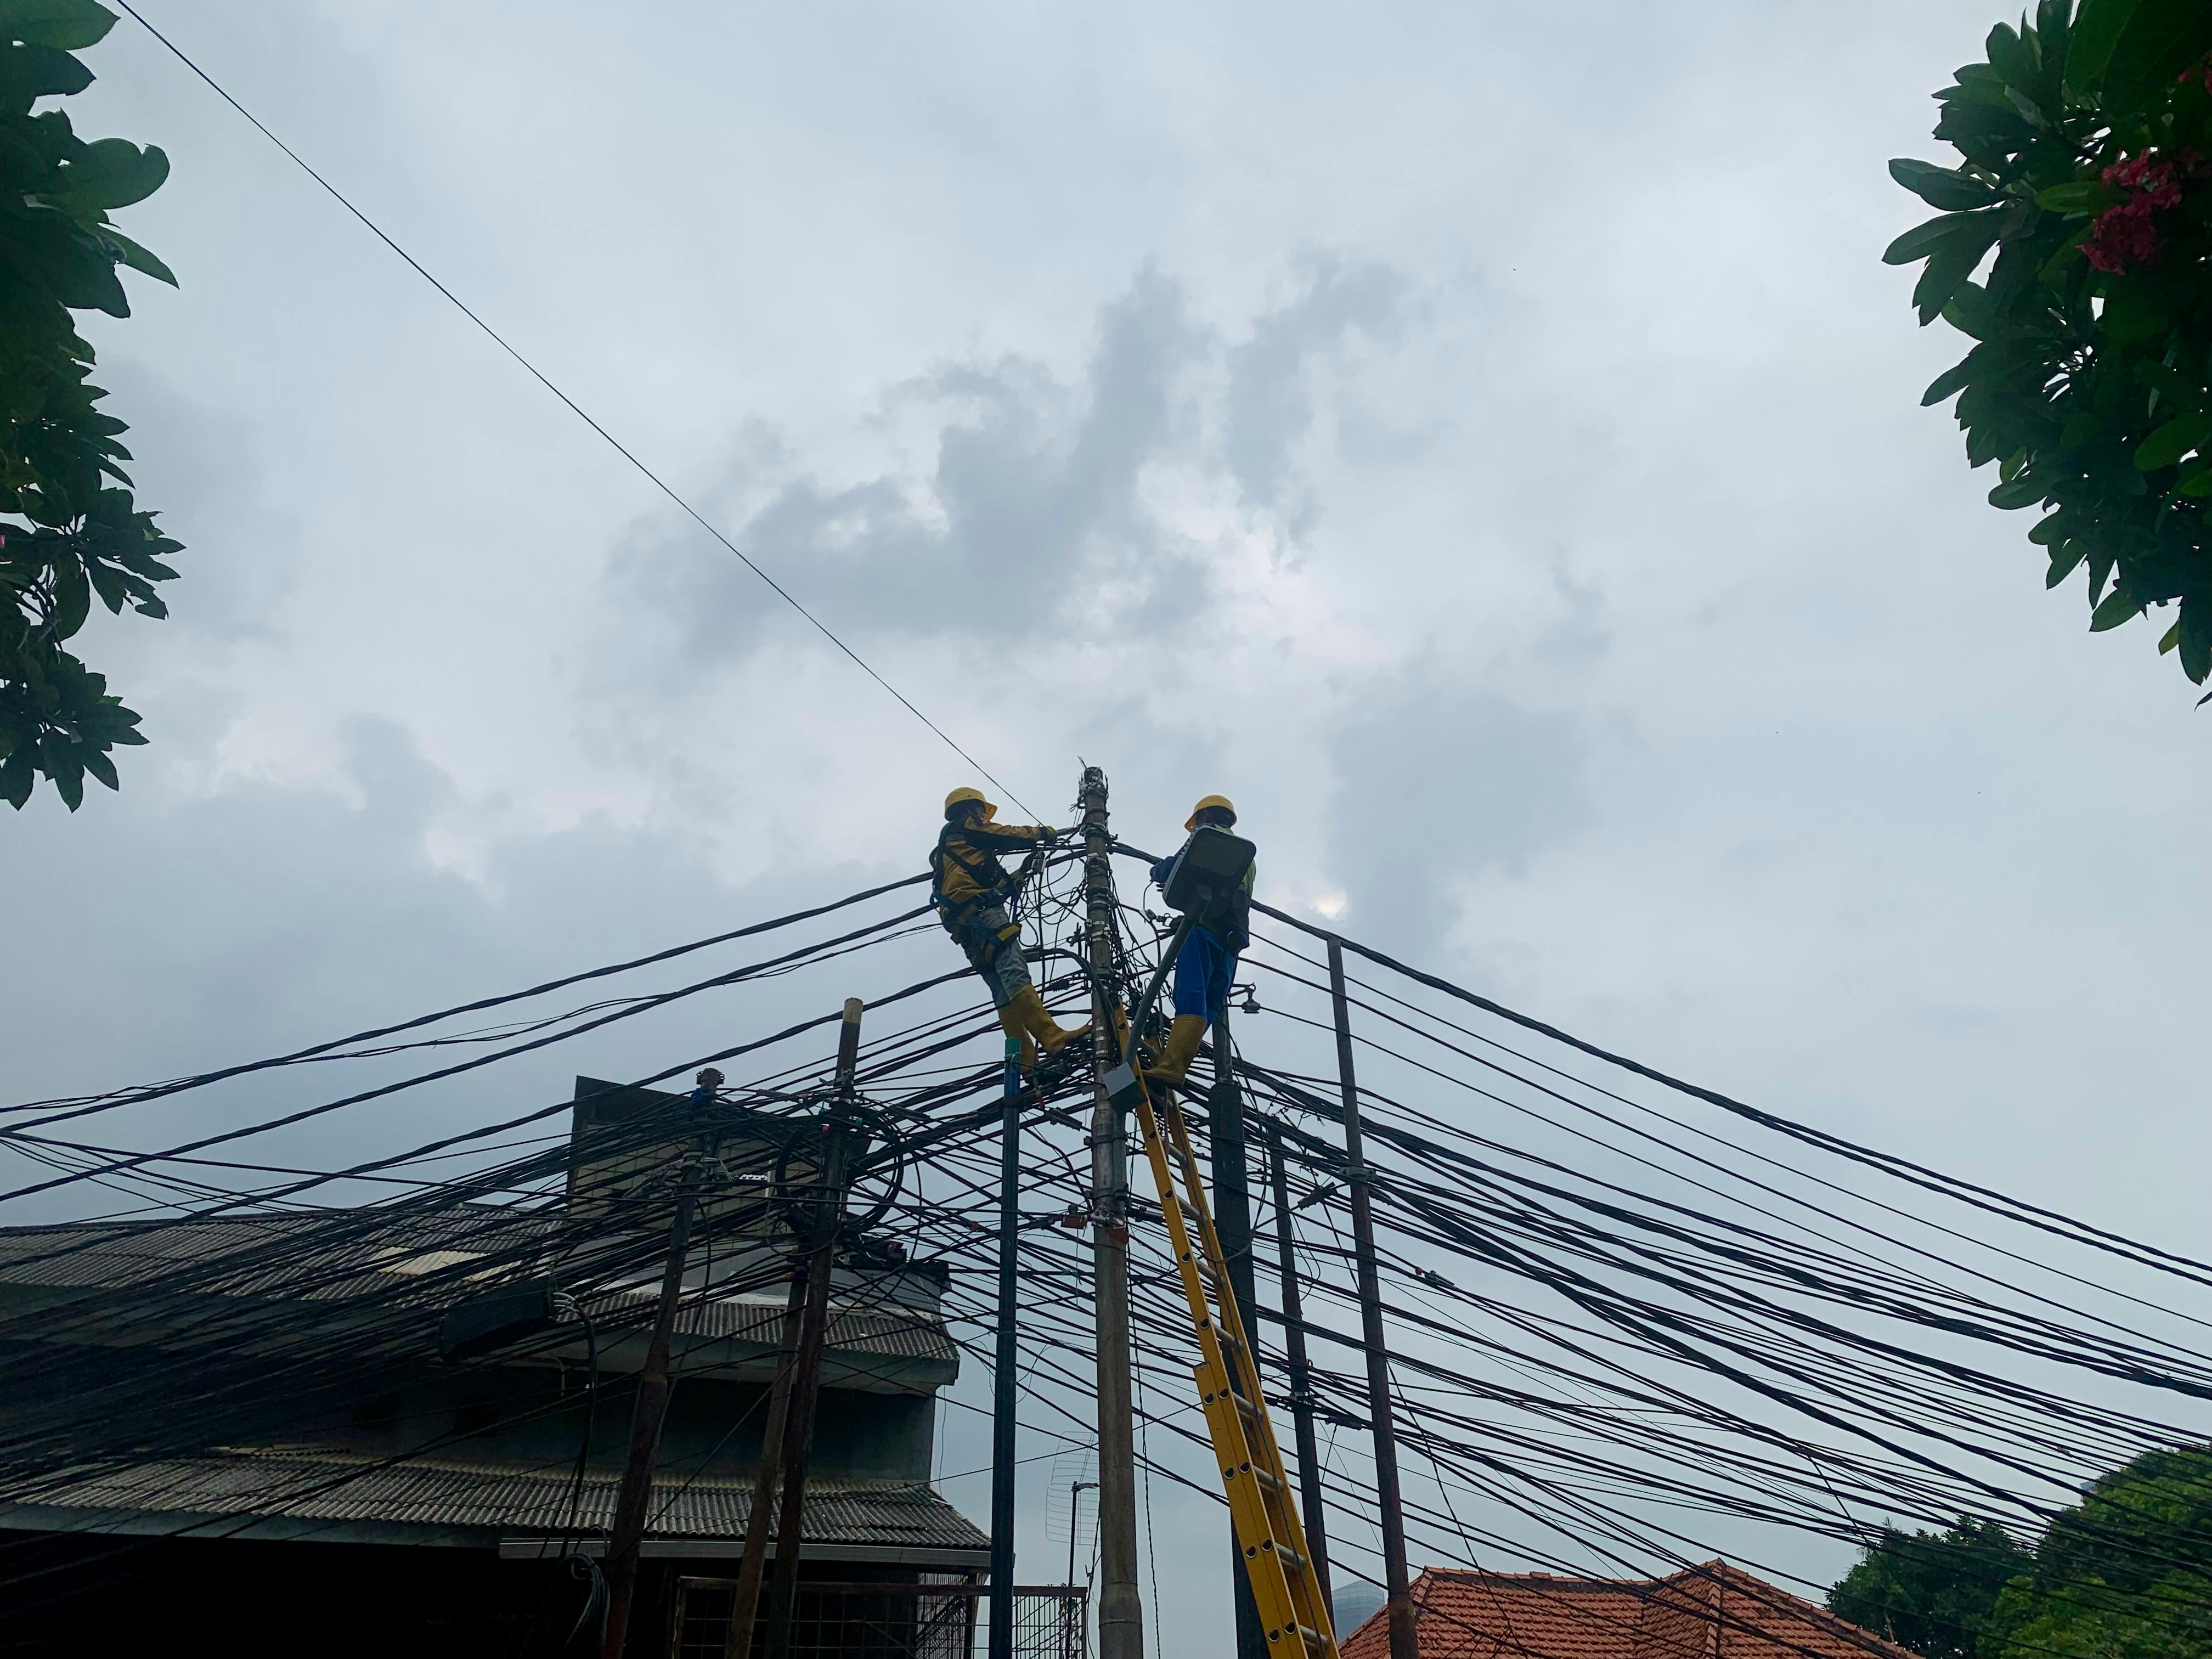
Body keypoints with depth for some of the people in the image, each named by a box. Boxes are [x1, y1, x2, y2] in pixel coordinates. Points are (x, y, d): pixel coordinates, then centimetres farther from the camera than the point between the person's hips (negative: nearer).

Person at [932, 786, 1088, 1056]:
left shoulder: (948, 850, 38)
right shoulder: (965, 827, 13)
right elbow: (1009, 836, 8)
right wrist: (1042, 832, 23)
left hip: (962, 926, 9)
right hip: (982, 912, -9)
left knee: (1003, 993, -4)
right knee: (1014, 974, -24)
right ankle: (1052, 1038, -39)